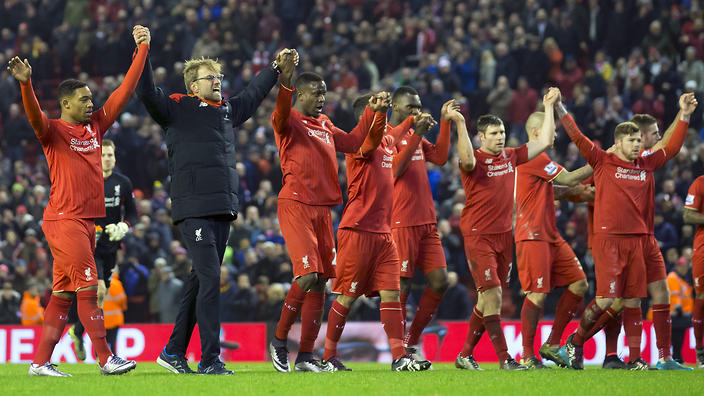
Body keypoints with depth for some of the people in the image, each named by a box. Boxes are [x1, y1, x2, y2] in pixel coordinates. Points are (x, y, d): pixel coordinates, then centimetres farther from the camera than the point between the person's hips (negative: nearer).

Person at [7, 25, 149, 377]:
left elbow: (124, 92, 18)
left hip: (87, 221, 8)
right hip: (64, 219, -8)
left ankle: (40, 362, 9)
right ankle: (106, 359, -9)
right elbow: (35, 116, -24)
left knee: (63, 293, 7)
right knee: (87, 287, -9)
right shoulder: (54, 130, -4)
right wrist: (25, 84, -43)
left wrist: (142, 50, 16)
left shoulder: (95, 126, 15)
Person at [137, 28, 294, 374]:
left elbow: (253, 94, 37)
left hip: (223, 208, 7)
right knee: (209, 278, -14)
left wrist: (276, 68, 45)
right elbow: (146, 92, -11)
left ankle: (174, 351, 18)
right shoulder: (178, 109, 2)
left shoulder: (227, 110, 20)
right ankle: (210, 360, -15)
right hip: (193, 208, -7)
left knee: (200, 280, 10)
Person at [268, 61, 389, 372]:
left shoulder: (325, 126, 20)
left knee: (320, 283, 5)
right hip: (295, 206, -8)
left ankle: (305, 356, 10)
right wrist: (285, 83, -44)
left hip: (323, 210, 8)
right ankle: (279, 340, -1)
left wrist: (374, 112, 21)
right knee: (308, 275, -19)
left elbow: (353, 142, 30)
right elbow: (280, 116, -27)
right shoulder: (289, 121, -4)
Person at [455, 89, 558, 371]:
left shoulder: (510, 157, 9)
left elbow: (545, 142, 14)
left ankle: (465, 355, 20)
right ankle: (504, 358, -11)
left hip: (503, 235, 7)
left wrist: (548, 107, 12)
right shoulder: (475, 160, -9)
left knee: (487, 299, 10)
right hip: (478, 235, -7)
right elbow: (466, 160, -34)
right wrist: (460, 124, -39)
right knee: (493, 297, -12)